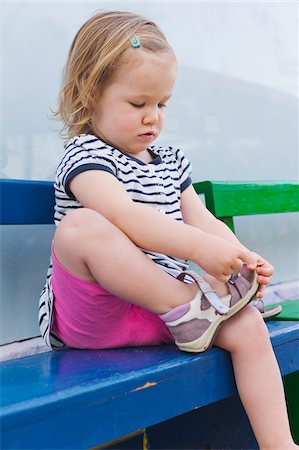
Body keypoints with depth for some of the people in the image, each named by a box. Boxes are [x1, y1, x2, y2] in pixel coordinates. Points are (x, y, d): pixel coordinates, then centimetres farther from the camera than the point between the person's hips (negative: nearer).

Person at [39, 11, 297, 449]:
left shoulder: (171, 161, 17)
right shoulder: (85, 155, -7)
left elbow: (202, 220, 10)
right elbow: (125, 218, -26)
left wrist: (241, 257, -11)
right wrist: (199, 247, -34)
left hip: (160, 309, 7)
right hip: (91, 314, -6)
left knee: (248, 326, -12)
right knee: (80, 226, -33)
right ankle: (189, 306, -28)